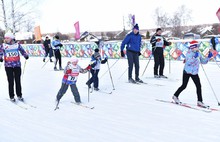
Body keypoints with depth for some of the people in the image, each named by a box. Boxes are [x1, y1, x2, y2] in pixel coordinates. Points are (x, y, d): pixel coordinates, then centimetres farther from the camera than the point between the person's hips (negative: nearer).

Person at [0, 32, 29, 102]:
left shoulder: (17, 45, 1)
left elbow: (22, 51, 10)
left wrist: (26, 56, -5)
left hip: (17, 65, 1)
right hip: (8, 66, -1)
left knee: (18, 81, 8)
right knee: (11, 82, 2)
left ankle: (19, 95, 21)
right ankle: (11, 96, 14)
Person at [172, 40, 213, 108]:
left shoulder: (198, 54, 7)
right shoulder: (189, 53, -15)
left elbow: (203, 61, 14)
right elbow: (188, 63, -27)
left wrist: (208, 57, 0)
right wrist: (195, 57, -36)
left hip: (194, 73, 6)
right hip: (187, 72, -6)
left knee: (199, 86, -1)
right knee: (184, 86, 0)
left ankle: (200, 101, 4)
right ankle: (175, 96, 21)